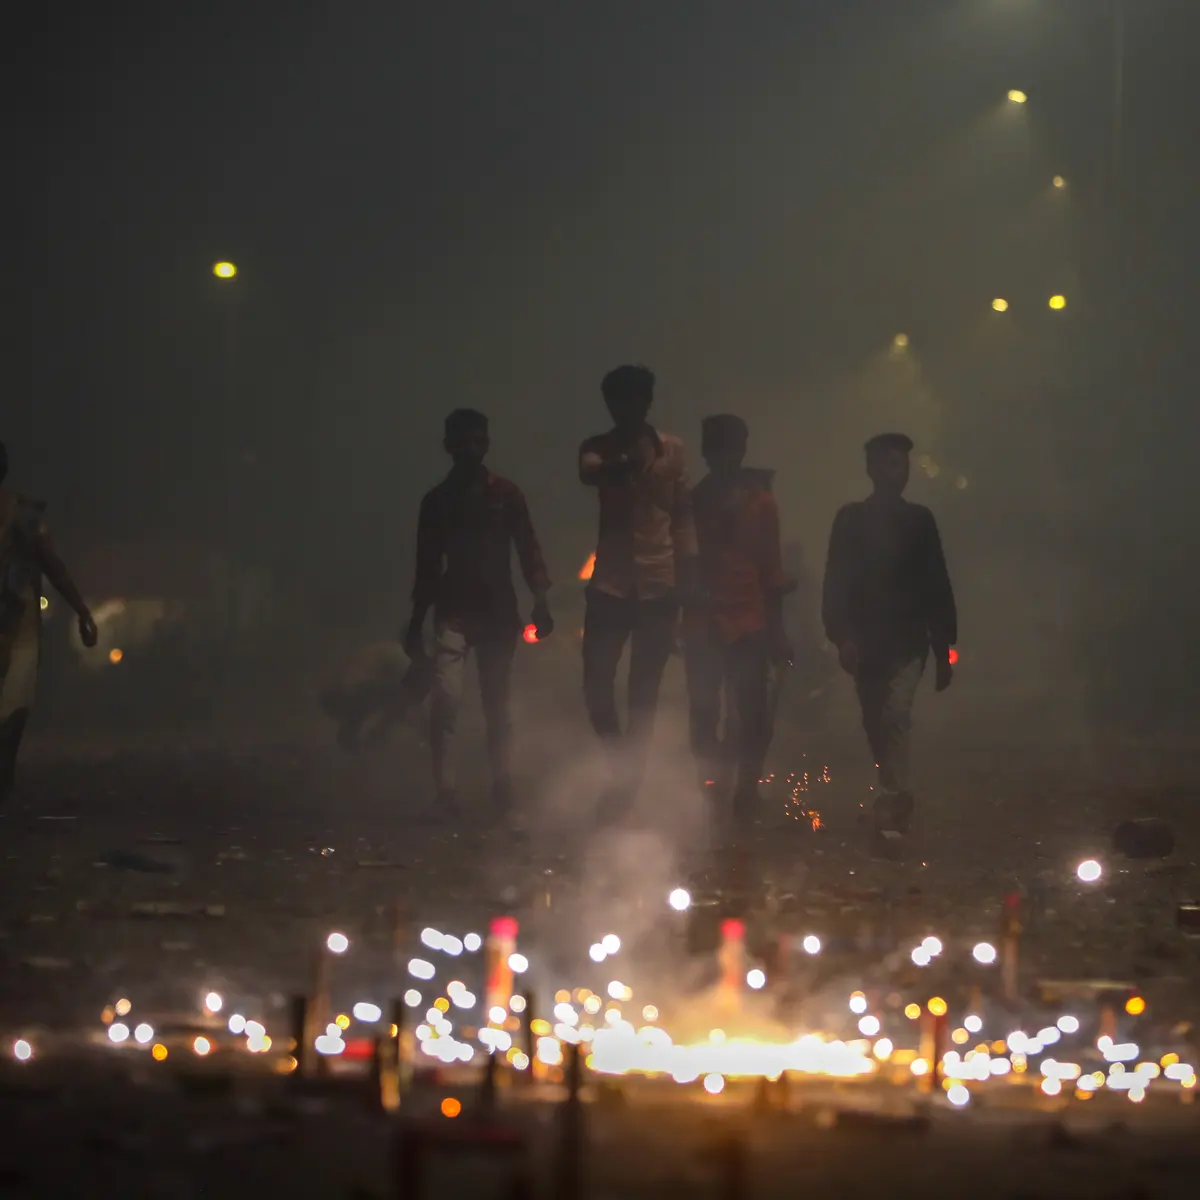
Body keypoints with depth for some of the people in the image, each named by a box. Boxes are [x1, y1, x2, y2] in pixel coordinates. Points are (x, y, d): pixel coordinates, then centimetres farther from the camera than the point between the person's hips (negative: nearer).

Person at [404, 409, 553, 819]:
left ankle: (503, 794, 9)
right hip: (454, 611, 0)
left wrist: (540, 601, -13)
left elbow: (527, 550, -1)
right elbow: (427, 565, 11)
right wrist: (416, 622, 10)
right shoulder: (437, 500, 7)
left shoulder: (506, 495, 4)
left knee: (497, 705, 5)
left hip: (498, 611, 0)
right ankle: (446, 795, -13)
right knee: (446, 698, -14)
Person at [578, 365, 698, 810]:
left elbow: (681, 514, 9)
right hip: (611, 584, 0)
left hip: (659, 585, 0)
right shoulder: (599, 448, 4)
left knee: (643, 693, 2)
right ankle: (622, 770, 15)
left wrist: (688, 568, -1)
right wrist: (621, 465, -42)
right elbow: (588, 473, -20)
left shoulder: (671, 450, 6)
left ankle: (628, 781, 7)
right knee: (597, 683, -5)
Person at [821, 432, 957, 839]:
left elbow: (937, 587, 10)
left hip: (908, 641, -1)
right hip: (868, 641, 1)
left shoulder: (920, 520, 8)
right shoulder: (851, 519, 4)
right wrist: (842, 636, -14)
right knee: (876, 723, 8)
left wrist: (944, 649, 8)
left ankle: (892, 806, -24)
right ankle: (897, 800, 24)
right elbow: (836, 583, -1)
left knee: (895, 715, -18)